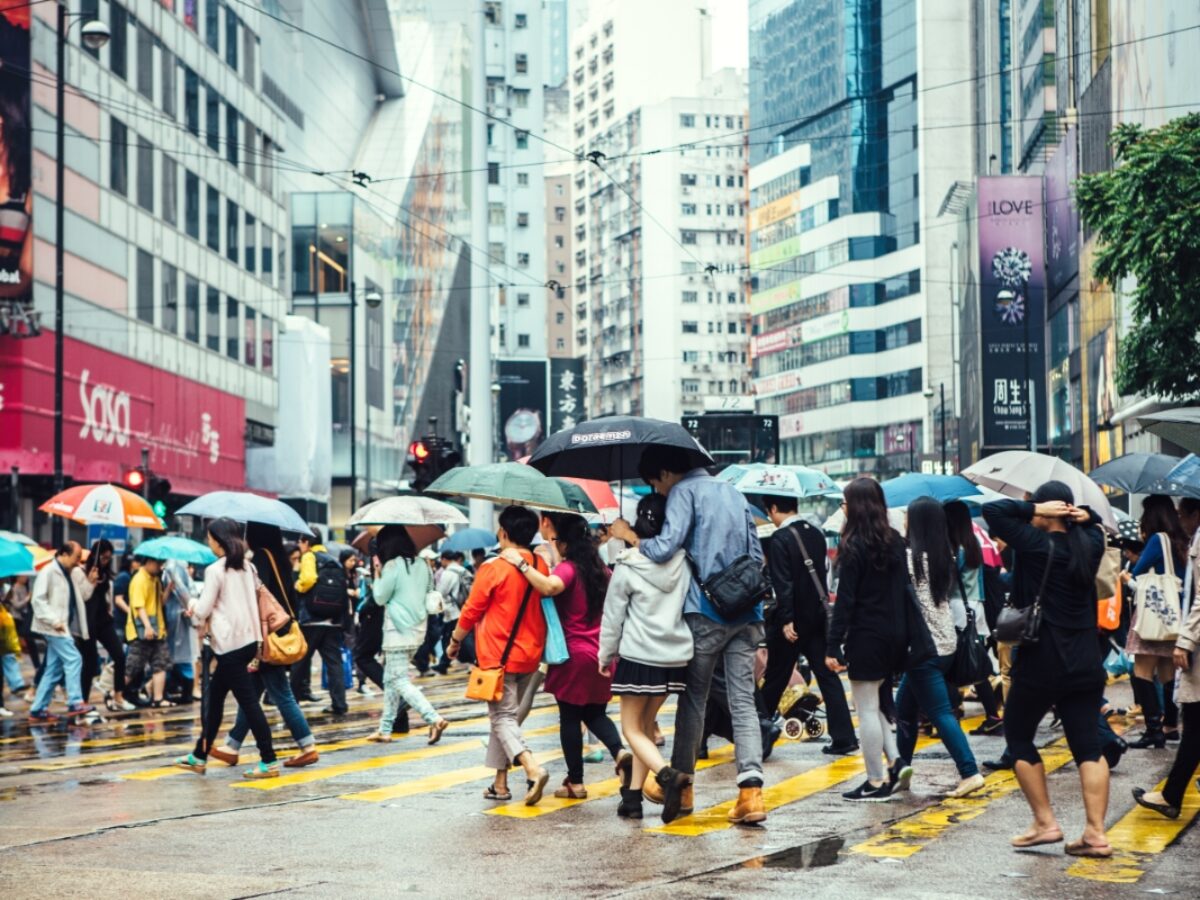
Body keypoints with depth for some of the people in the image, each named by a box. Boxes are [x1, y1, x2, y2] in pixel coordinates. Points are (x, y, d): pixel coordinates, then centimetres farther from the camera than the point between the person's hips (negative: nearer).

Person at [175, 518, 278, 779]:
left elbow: (203, 610, -11)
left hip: (229, 643, -8)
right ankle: (199, 756, 24)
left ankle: (268, 762, -8)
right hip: (248, 638, 8)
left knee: (248, 701, -8)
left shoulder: (215, 570, -12)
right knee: (214, 698, 17)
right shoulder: (247, 567, 11)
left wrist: (193, 606, 12)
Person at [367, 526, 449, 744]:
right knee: (390, 679, 16)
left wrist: (377, 573, 4)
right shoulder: (421, 564, 8)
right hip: (417, 627, 8)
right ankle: (385, 729, 18)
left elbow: (380, 598, -7)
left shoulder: (393, 565, -14)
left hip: (398, 630, -8)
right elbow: (429, 590, 16)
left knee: (400, 682, -7)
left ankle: (434, 719, -22)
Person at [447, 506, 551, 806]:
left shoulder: (493, 568, -14)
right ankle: (500, 783, 18)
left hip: (499, 656, -6)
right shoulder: (541, 566, 3)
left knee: (503, 717, -3)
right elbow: (545, 607, 10)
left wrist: (455, 641, 7)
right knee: (505, 714, 17)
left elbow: (472, 611, -8)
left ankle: (533, 770, -24)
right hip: (530, 655, 6)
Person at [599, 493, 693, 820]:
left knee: (632, 728, 4)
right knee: (645, 724, 17)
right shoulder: (682, 562, 0)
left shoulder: (627, 566, -9)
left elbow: (613, 616, -2)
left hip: (638, 655, -5)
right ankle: (634, 794, 16)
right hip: (675, 657, 5)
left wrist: (606, 654, 10)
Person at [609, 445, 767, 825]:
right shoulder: (732, 492, 19)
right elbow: (756, 554, 19)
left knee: (694, 700, 8)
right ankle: (751, 790, -11)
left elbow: (665, 548, -15)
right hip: (746, 612, 5)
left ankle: (682, 785, 17)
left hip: (705, 612, -5)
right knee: (743, 701, 0)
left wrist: (629, 535, -1)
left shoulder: (684, 492, -3)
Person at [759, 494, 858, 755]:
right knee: (827, 675, 5)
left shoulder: (779, 539, -14)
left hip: (793, 619, -6)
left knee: (775, 678, 5)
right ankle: (843, 737, 0)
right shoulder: (816, 534, 7)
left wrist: (786, 620, -20)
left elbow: (783, 583, -20)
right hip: (817, 616, 6)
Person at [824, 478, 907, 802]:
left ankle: (877, 781, 3)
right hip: (895, 635, 8)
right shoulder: (895, 541, 8)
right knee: (877, 703, 21)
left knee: (867, 709, 0)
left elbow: (845, 600, -15)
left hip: (866, 636, -7)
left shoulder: (854, 546, -13)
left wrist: (833, 646, -13)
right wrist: (900, 630, 17)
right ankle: (895, 760, 9)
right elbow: (903, 590, 11)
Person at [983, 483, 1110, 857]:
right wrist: (1082, 514, 6)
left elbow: (992, 510, -14)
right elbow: (1093, 522, 27)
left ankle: (1045, 822, 8)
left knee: (1017, 735, 11)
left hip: (1041, 661, -5)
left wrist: (1036, 509, -11)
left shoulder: (1037, 544, -13)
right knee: (1087, 745, 5)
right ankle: (1096, 832, -2)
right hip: (1085, 663, 5)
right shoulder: (1090, 543, 5)